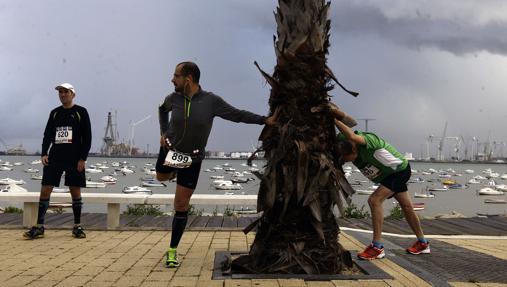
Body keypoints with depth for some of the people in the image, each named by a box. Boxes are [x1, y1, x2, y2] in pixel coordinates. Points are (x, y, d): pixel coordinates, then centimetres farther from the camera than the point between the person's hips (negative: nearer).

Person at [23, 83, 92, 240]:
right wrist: (44, 153, -1)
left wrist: (83, 158, -10)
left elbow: (87, 137, -3)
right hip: (54, 158, 3)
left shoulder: (81, 112, 1)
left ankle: (77, 227, 12)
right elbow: (47, 135, 13)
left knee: (75, 191, 2)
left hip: (74, 159, -3)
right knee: (45, 190, -2)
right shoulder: (54, 113, 13)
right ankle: (39, 227, 3)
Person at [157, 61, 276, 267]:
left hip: (193, 160, -3)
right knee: (161, 178, 30)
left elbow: (238, 115, -12)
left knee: (181, 206, 1)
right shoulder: (174, 98, -11)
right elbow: (162, 108, 13)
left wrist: (265, 120, -18)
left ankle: (173, 251, 11)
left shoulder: (211, 101, -19)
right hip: (170, 150, 3)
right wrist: (163, 131, 3)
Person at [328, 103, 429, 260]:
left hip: (400, 169, -9)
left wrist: (334, 119, -55)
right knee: (406, 206, 19)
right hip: (390, 174, 9)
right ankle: (422, 243, 34)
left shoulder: (368, 140, -39)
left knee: (374, 200, -22)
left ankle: (377, 247, -18)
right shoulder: (342, 142, -16)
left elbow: (352, 136, -59)